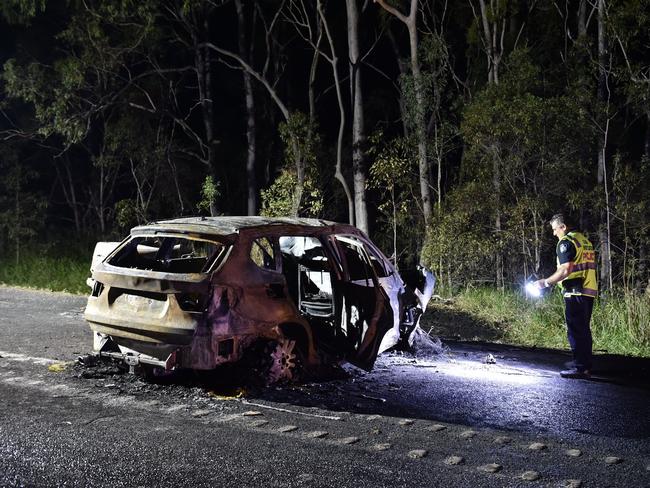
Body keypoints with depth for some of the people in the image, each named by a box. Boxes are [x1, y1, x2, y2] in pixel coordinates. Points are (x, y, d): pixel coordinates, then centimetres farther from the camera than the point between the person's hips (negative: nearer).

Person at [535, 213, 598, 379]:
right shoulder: (584, 240, 18)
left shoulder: (566, 242, -10)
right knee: (584, 330, 13)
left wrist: (546, 282, -12)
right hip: (589, 291, 9)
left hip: (576, 292, -9)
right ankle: (587, 366, 17)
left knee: (575, 331, -6)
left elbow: (566, 270, -19)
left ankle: (580, 367, -6)